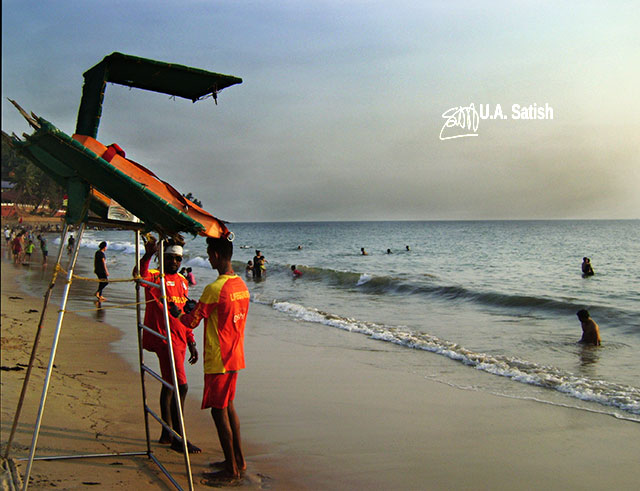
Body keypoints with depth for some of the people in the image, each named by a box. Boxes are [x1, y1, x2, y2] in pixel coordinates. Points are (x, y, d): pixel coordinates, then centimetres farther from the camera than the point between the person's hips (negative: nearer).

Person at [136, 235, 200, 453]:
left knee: (169, 385, 16)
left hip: (179, 340, 8)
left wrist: (191, 342, 20)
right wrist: (147, 255, -46)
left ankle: (167, 434, 27)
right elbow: (139, 275, -32)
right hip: (164, 338, -8)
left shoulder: (182, 280, 16)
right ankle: (178, 439, -1)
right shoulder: (155, 277, -6)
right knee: (180, 386, -11)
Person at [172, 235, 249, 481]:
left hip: (218, 360, -9)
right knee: (228, 406, 19)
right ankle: (238, 460, 27)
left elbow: (192, 322, -14)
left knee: (218, 410, 1)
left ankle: (230, 469, 9)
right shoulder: (241, 284, 6)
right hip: (235, 356, 9)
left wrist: (177, 313, 5)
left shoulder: (214, 289, -20)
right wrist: (199, 306, 20)